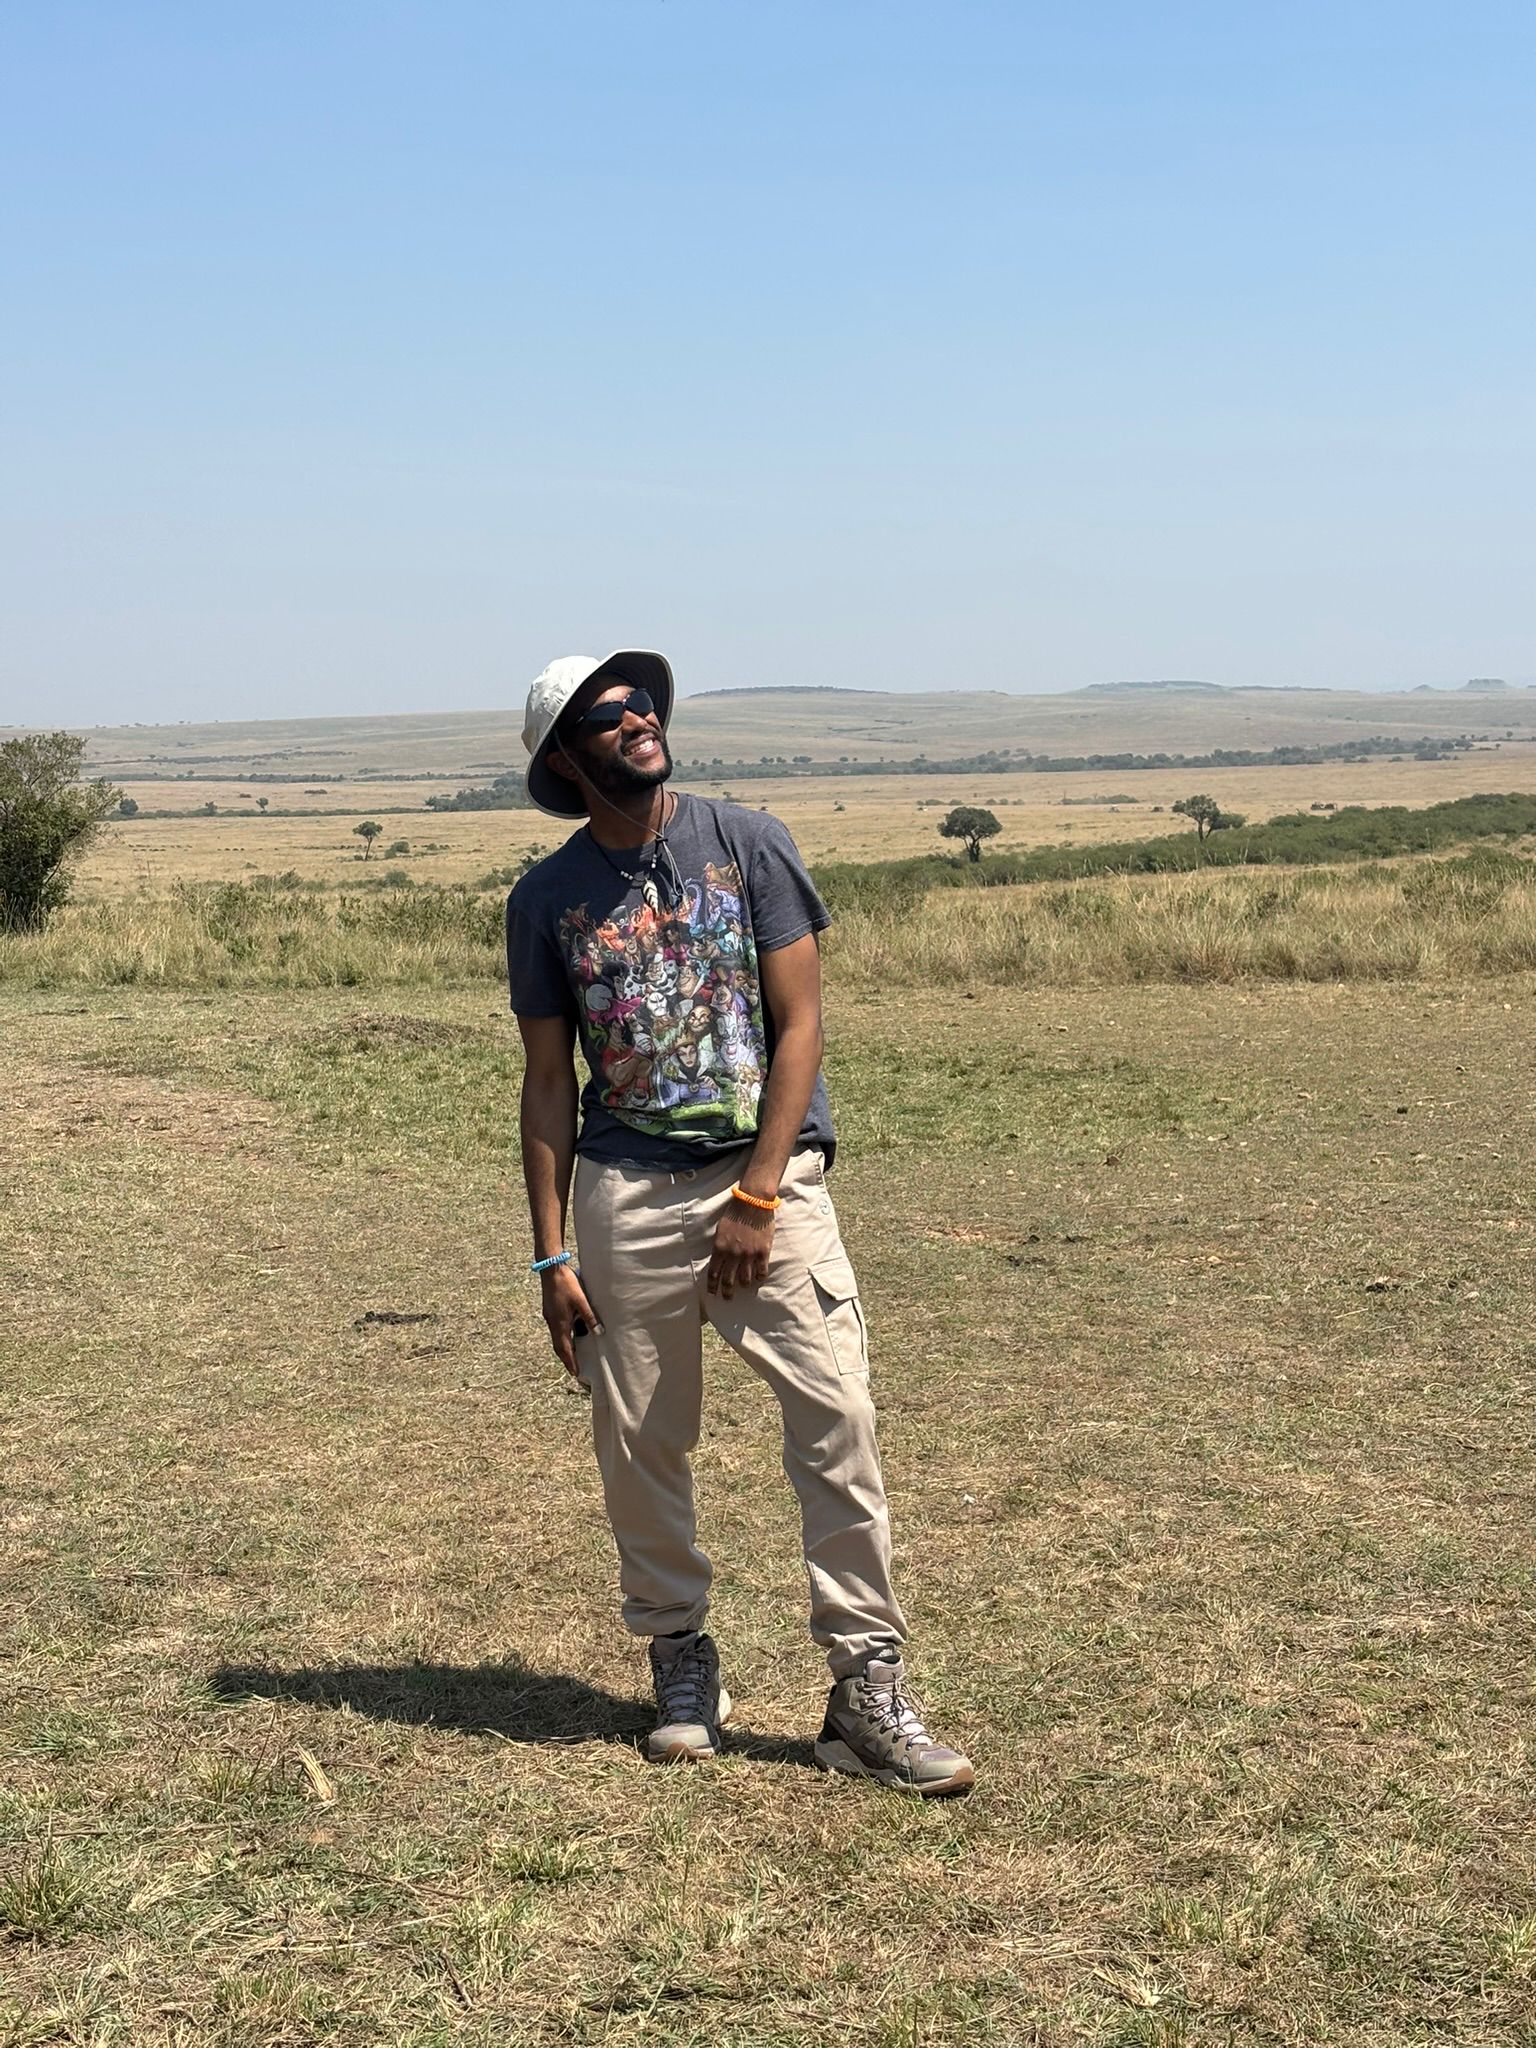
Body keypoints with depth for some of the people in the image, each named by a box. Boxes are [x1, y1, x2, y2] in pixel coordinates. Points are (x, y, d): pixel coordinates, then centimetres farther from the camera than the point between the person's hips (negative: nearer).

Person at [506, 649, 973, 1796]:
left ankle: (869, 1693, -3)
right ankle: (680, 1662, 26)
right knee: (641, 1449, 6)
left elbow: (799, 1024, -2)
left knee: (839, 1421, -10)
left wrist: (755, 1199, -10)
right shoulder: (548, 900, 6)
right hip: (626, 1194, 1)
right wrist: (552, 1256, 3)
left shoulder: (749, 845, 2)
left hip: (771, 1174, -1)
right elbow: (549, 1080, 8)